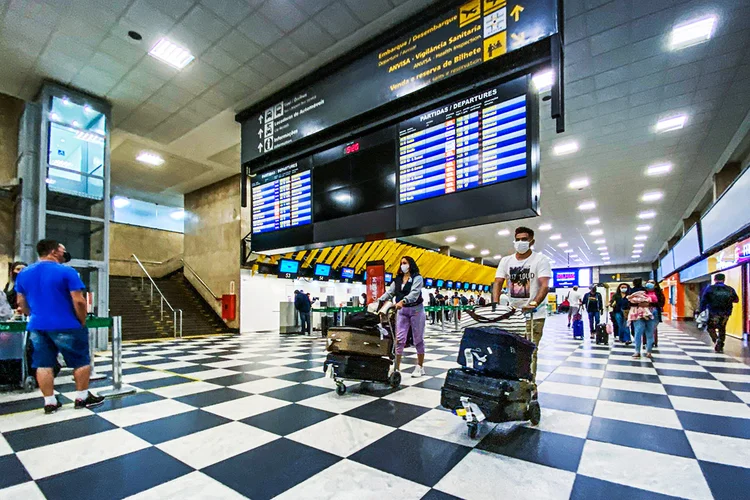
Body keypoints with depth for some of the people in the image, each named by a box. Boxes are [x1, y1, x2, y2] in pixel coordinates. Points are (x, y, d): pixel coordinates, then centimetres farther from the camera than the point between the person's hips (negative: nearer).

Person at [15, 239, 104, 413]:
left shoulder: (23, 274, 8)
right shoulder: (66, 272, -14)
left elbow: (21, 302, 16)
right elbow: (79, 301, -16)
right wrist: (82, 322, -4)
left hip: (37, 326, 6)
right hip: (66, 326, -6)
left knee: (44, 364, 11)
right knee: (82, 361, 7)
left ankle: (49, 402, 16)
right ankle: (82, 398, 14)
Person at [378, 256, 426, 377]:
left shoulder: (417, 278, -7)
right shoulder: (397, 279, 10)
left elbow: (414, 293, -23)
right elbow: (389, 292, 3)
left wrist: (402, 301, -39)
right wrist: (379, 300, -14)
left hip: (416, 310, -4)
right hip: (402, 311, 5)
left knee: (418, 339, 6)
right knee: (399, 339, 0)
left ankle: (420, 367, 18)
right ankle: (396, 367, 4)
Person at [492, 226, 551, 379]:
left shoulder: (541, 260, -5)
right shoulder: (505, 261, 7)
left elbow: (545, 286, -16)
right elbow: (498, 283, 0)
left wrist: (534, 304, -34)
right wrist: (495, 305, -16)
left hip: (534, 314, -4)